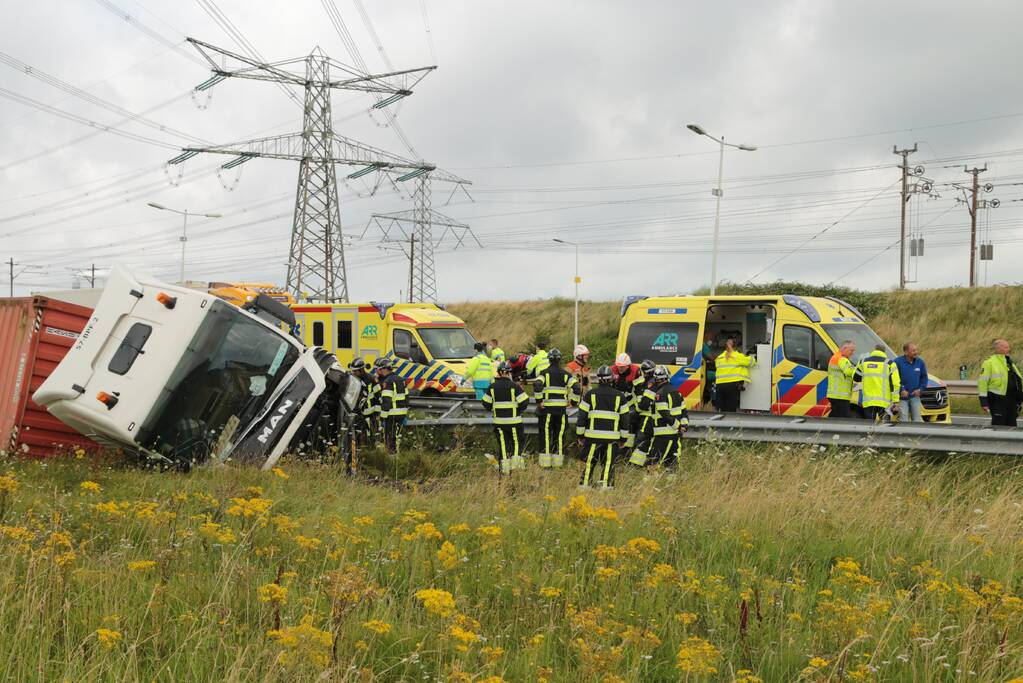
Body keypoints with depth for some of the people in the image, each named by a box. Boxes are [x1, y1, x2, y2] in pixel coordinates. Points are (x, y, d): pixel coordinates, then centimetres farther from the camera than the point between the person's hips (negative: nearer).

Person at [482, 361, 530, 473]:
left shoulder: (492, 387, 0)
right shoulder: (514, 386, -10)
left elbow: (486, 403, 6)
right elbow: (524, 401, -13)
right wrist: (520, 410, 7)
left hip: (499, 421, 3)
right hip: (514, 421, -3)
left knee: (503, 444, 9)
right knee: (517, 442, 13)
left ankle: (504, 467, 8)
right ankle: (516, 460, 0)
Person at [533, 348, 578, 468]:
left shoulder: (545, 373, -3)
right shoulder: (566, 374, 5)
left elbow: (537, 385, -19)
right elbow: (575, 387, -6)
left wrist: (538, 401, -11)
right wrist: (572, 401, 4)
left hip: (547, 408, -2)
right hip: (561, 409, 2)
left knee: (546, 433, 3)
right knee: (559, 434, 10)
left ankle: (546, 462, 1)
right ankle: (558, 461, 11)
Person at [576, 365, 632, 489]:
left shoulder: (590, 394, 1)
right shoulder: (620, 396, 6)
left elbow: (581, 416, 2)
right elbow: (625, 418, 9)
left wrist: (580, 435, 9)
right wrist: (623, 438, 16)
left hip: (593, 436, -1)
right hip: (612, 437, 1)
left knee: (589, 463, 5)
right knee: (608, 464, 3)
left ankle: (584, 485, 4)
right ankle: (607, 487, 1)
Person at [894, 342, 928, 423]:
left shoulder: (920, 362, 2)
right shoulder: (898, 362, -11)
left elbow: (924, 377, 11)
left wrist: (920, 389, -2)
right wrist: (901, 390, -16)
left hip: (915, 396, 4)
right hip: (902, 397, -3)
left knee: (917, 419, 4)